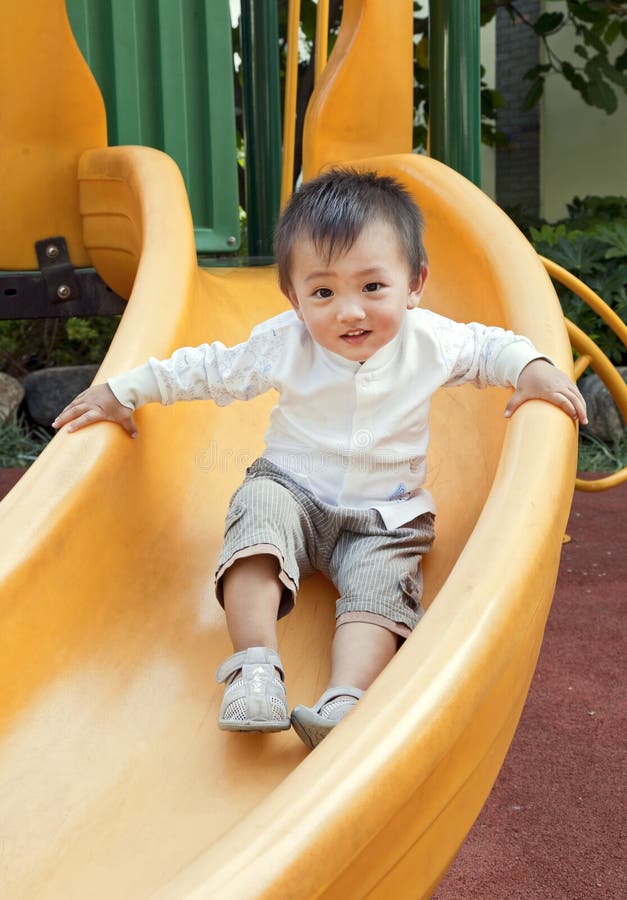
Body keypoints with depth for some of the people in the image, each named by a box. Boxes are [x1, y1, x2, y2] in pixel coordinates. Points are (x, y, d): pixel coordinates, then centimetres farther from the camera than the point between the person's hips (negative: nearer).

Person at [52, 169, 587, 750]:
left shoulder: (429, 342, -10)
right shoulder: (284, 344, -12)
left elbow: (486, 346, 9)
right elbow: (208, 369, -1)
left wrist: (532, 368, -11)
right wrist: (122, 392, 1)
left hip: (386, 518, 1)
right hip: (293, 493, 0)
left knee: (379, 589, -26)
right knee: (257, 506, -31)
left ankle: (343, 703, -41)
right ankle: (255, 667, -37)